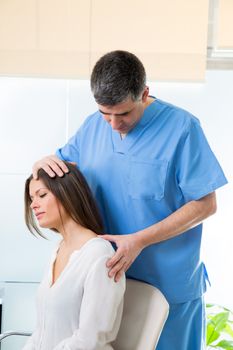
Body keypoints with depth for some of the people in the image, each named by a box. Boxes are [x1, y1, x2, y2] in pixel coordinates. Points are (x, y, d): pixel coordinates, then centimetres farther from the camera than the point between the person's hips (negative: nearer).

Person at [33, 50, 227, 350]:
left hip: (171, 285, -4)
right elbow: (62, 169, 12)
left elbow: (205, 204, -15)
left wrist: (139, 241, -23)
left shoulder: (182, 128, -16)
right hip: (110, 274, 5)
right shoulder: (93, 126, 1)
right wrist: (43, 164, -13)